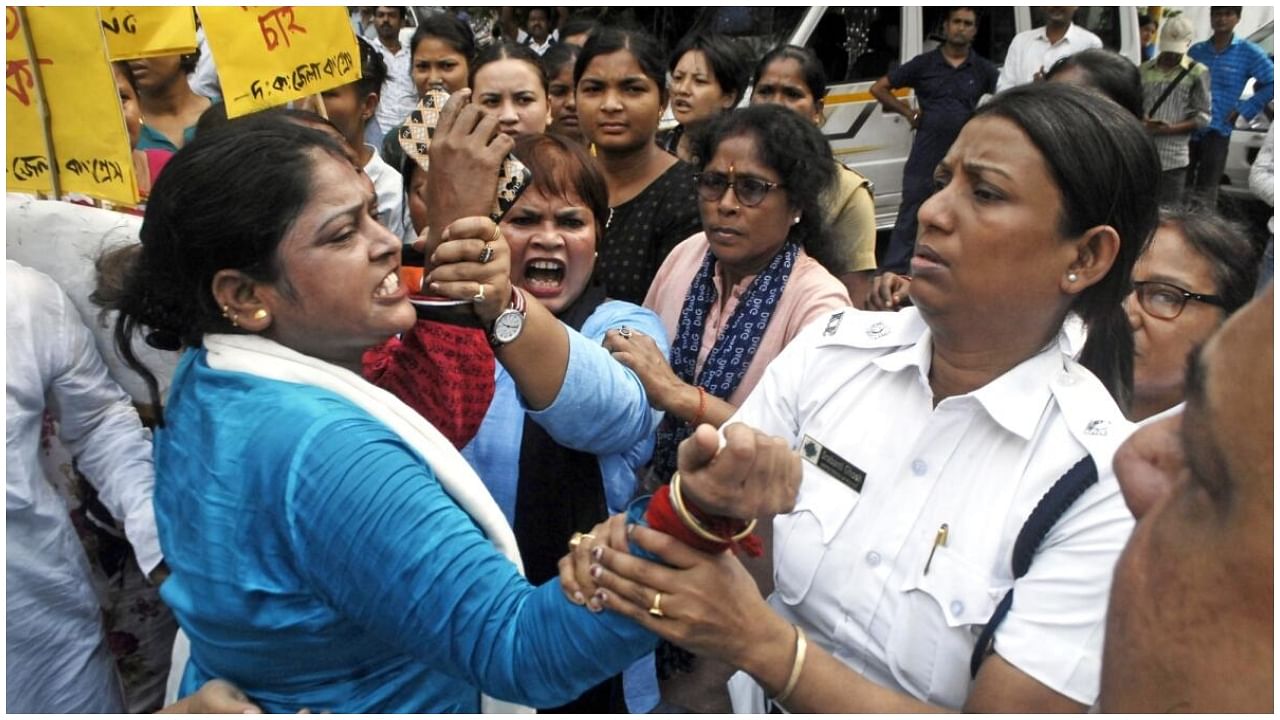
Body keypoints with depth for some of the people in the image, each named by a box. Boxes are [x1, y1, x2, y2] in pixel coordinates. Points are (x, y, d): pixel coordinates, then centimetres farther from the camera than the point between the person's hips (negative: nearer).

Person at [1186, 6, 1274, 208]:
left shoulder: (1248, 52, 0)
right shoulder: (1196, 51, 8)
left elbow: (1272, 82, 1)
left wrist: (1244, 109, -3)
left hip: (1217, 131, -3)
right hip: (1187, 129, 3)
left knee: (1205, 192, -3)